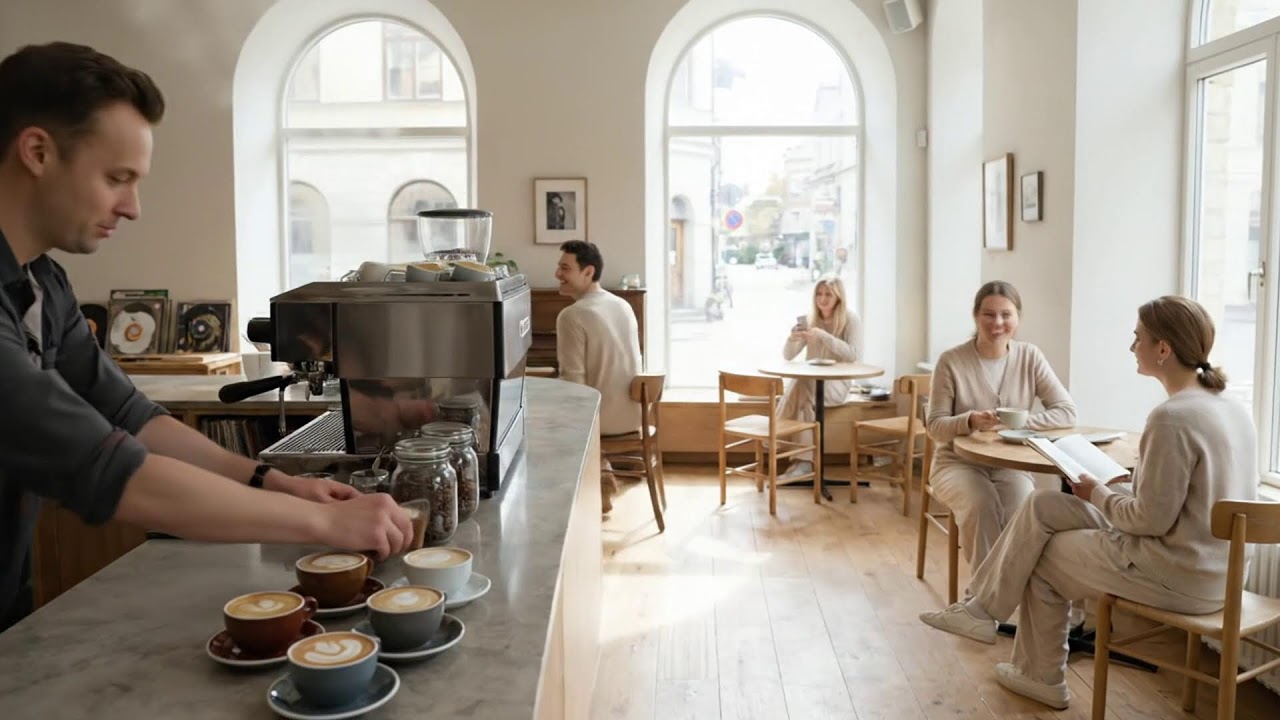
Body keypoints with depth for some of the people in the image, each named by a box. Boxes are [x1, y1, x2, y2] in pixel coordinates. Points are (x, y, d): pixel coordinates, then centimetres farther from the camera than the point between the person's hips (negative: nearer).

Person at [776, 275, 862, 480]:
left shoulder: (850, 319, -5)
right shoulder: (810, 318, 6)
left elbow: (854, 354, -20)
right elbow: (788, 356, 6)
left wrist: (823, 336, -28)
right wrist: (793, 338, -17)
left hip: (837, 384, -4)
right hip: (810, 383, 4)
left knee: (801, 387, -33)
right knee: (797, 386, -32)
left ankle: (802, 459, -29)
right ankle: (803, 460, -33)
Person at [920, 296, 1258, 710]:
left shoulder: (1172, 418, -24)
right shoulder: (1232, 408, 6)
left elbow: (1151, 519, -23)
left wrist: (1100, 495, -5)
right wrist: (1132, 484, 9)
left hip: (1177, 575, -9)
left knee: (1043, 557, 7)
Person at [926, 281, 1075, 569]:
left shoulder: (1030, 357, -1)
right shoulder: (951, 361, -8)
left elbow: (1067, 412, -4)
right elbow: (935, 426, -6)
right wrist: (970, 421, -27)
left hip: (1010, 464, 2)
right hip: (958, 462, -2)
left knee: (1021, 511, -29)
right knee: (981, 505, -33)